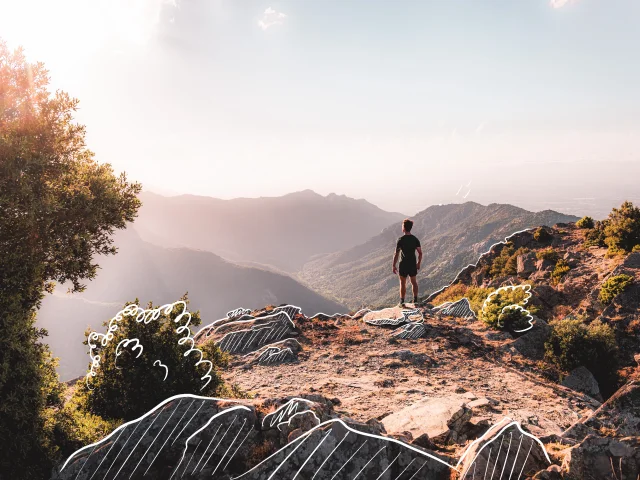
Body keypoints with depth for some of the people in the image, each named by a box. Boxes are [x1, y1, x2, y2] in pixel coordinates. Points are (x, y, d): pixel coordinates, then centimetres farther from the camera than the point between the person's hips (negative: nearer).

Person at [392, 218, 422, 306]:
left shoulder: (400, 240, -14)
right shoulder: (415, 239, -2)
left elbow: (396, 254, -14)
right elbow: (420, 253, 0)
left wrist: (394, 266, -7)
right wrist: (418, 263, 14)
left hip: (403, 264, -3)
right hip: (413, 264, 4)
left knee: (403, 283, 8)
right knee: (414, 282, 17)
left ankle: (402, 302, 13)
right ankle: (415, 300, 21)